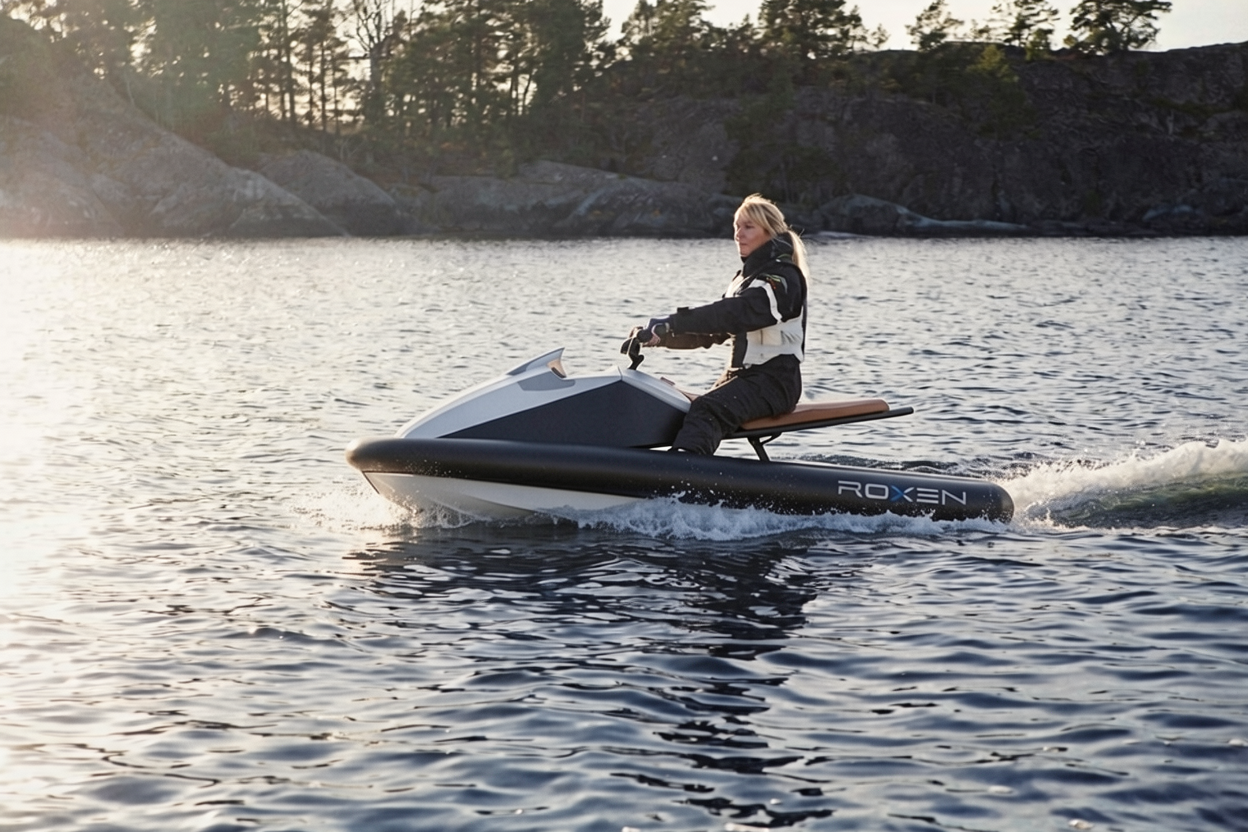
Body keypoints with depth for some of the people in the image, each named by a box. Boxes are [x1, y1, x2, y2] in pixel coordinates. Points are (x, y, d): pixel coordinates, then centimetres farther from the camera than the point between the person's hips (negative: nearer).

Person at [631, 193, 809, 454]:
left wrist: (669, 323, -31)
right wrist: (661, 336, 2)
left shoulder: (782, 278, -9)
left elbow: (734, 314, -25)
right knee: (681, 412, -8)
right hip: (740, 375, 9)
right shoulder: (745, 277, 20)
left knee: (707, 410, -32)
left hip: (774, 381, -9)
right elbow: (710, 333, 18)